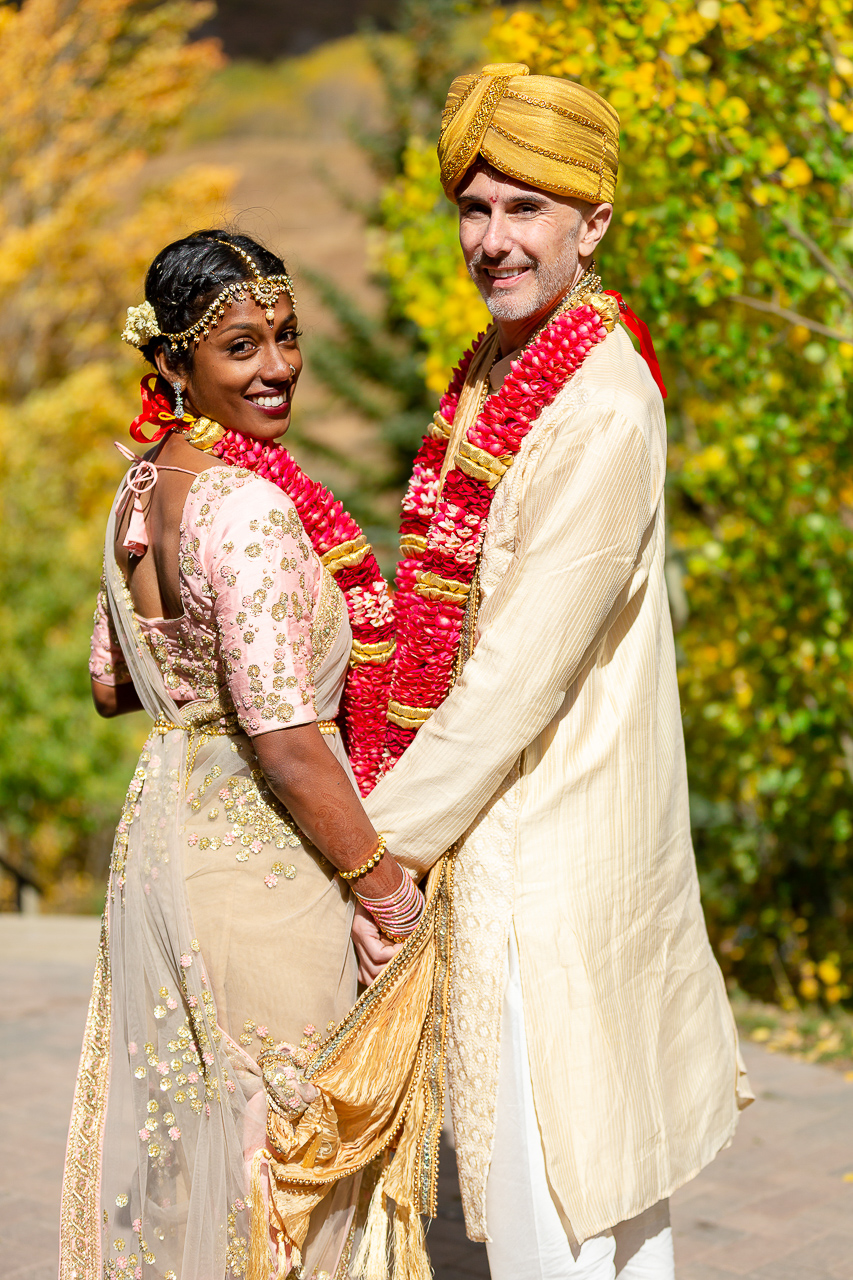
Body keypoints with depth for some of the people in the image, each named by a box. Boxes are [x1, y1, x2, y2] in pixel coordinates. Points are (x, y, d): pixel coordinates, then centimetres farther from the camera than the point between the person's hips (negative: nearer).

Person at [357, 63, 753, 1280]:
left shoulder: (603, 414, -23)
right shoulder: (497, 368, 6)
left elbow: (523, 671, -23)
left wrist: (385, 840, -16)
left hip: (552, 836, -9)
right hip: (514, 804, 9)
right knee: (608, 1143, 22)